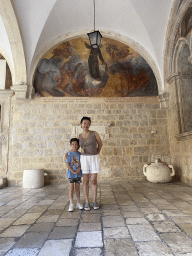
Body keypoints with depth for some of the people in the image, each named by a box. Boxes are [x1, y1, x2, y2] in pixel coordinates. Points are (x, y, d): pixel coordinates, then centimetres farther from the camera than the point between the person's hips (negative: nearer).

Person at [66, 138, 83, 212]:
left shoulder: (79, 154, 3)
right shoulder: (69, 154, -7)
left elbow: (81, 163, 3)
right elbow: (67, 164, -10)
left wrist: (79, 169, -15)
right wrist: (73, 171, -15)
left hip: (78, 173, 3)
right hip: (71, 174, -3)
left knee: (77, 188, 11)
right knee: (71, 188, 0)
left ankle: (78, 203, 23)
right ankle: (71, 204, 9)